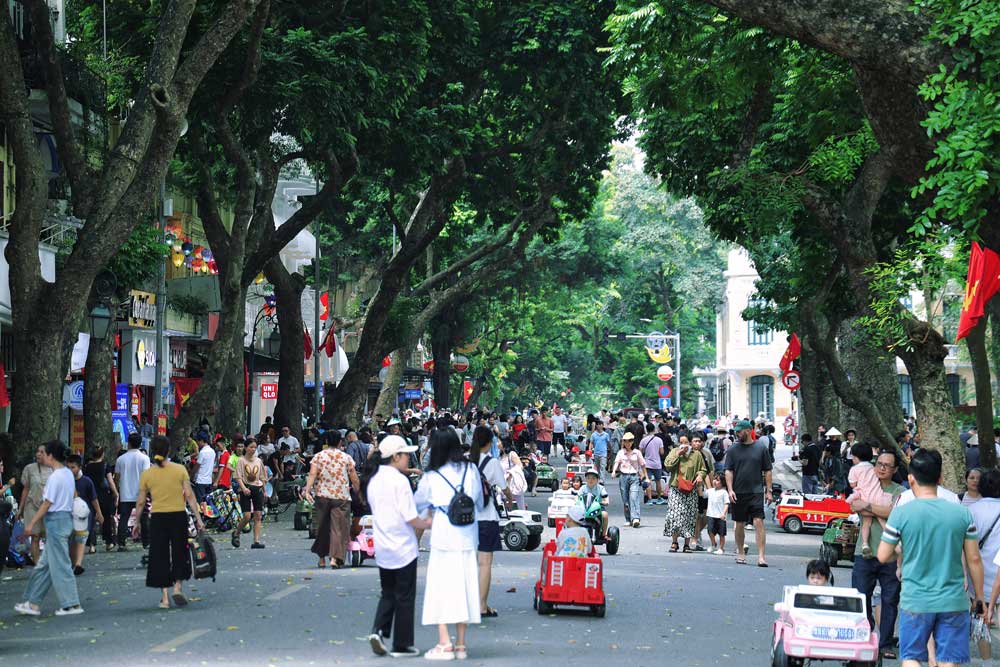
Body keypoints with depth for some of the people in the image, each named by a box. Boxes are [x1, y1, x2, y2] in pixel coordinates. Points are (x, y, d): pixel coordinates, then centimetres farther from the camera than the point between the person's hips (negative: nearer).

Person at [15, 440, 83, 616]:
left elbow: (47, 503, -16)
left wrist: (32, 523, -10)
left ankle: (71, 604, -2)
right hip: (66, 517, 10)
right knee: (44, 564, 13)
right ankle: (33, 603, 17)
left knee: (60, 564, -4)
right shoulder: (68, 473, 10)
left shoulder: (55, 477, -17)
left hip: (55, 520, -10)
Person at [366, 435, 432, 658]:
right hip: (403, 548, -6)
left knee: (388, 594, 17)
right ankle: (401, 645, 9)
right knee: (405, 597, 4)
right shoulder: (399, 480, -16)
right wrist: (427, 524, 1)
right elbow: (411, 518, -19)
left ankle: (378, 631, -2)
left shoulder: (373, 481, 7)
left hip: (382, 548, 6)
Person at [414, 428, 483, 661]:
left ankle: (444, 644, -5)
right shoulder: (471, 470, 2)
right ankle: (461, 645, 10)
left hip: (443, 537, -3)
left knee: (441, 588, 1)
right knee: (464, 588, 7)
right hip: (467, 537, 3)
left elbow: (418, 505, 11)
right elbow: (479, 501, 12)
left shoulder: (431, 477, -3)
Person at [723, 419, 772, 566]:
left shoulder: (761, 449, 4)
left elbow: (767, 471, 7)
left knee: (759, 522, -12)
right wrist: (730, 490, -9)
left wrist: (768, 491, 3)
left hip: (756, 493, -2)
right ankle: (740, 553, 24)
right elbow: (728, 471, 2)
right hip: (738, 493, 2)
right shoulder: (733, 450, 6)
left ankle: (761, 556, -14)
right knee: (739, 524, 9)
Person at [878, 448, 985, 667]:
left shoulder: (901, 513, -8)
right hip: (954, 602, 2)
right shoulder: (963, 513, -2)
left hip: (915, 601, -2)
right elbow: (974, 560, 2)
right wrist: (979, 598, 13)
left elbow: (883, 556, -2)